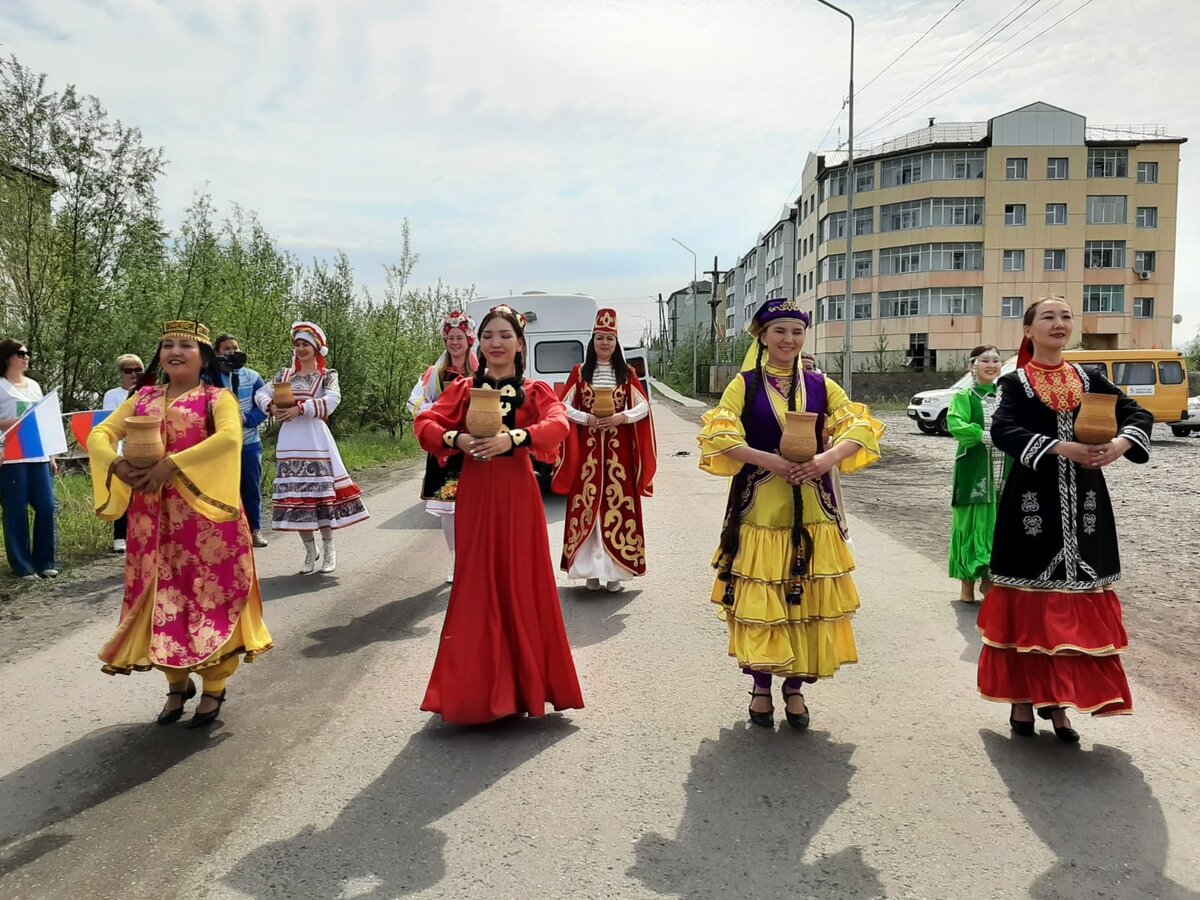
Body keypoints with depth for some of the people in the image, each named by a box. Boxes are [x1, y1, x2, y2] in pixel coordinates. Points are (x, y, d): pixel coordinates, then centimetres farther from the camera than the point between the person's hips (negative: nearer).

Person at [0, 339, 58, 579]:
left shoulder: (34, 385, 16)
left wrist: (51, 456, 15)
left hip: (38, 456, 6)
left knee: (47, 506, 3)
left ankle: (44, 561, 14)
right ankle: (22, 566, 7)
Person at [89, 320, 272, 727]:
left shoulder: (217, 398, -3)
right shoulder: (143, 398, 13)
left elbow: (230, 437, -22)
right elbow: (99, 434, 5)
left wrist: (171, 465, -27)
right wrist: (117, 464, -17)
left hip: (205, 516, -4)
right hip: (153, 519, 5)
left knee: (209, 596, 1)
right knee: (163, 597, 9)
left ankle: (213, 689, 15)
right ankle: (177, 683, 27)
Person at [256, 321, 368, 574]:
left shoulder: (327, 375, 4)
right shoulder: (284, 375, 15)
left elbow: (332, 400, -15)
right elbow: (261, 393, 4)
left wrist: (300, 409, -24)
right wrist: (271, 407, -18)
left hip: (315, 438, -4)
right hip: (289, 440, 4)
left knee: (320, 491, -5)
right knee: (294, 494, 3)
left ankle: (328, 548, 10)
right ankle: (310, 550, 16)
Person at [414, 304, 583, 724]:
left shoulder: (535, 391, 4)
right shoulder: (462, 389, 9)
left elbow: (558, 425, -16)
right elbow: (425, 423, -3)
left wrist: (513, 438, -32)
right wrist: (455, 439, -23)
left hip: (517, 495, -1)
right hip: (474, 495, 1)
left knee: (521, 583, 4)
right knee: (476, 587, 4)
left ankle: (524, 682, 19)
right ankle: (475, 686, 18)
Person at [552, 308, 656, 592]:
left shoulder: (627, 374, 7)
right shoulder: (579, 372, 6)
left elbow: (643, 407, 3)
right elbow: (564, 407, 3)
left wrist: (621, 417, -14)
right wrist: (587, 419, -14)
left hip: (618, 449, 0)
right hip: (588, 448, 0)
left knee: (617, 505, -1)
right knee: (586, 505, -1)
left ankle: (615, 569, 6)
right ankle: (591, 569, 6)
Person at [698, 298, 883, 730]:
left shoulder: (820, 385, 9)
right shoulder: (744, 385, 2)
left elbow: (861, 429, 1)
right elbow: (718, 436, -10)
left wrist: (826, 458, -17)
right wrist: (772, 460, -21)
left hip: (813, 511, 2)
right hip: (760, 510, -2)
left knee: (807, 600, 5)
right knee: (760, 602, 1)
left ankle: (795, 688, 22)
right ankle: (761, 687, 20)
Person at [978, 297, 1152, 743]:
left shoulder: (1089, 380, 11)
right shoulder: (1013, 382, 0)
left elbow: (1138, 414, 1)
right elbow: (1003, 431, -17)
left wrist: (1121, 443, -21)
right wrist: (1062, 448, -29)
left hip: (1084, 504, 4)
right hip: (1032, 501, -3)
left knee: (1077, 607, 5)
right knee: (1028, 604, 0)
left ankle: (1058, 701, 16)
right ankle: (1023, 697, 12)